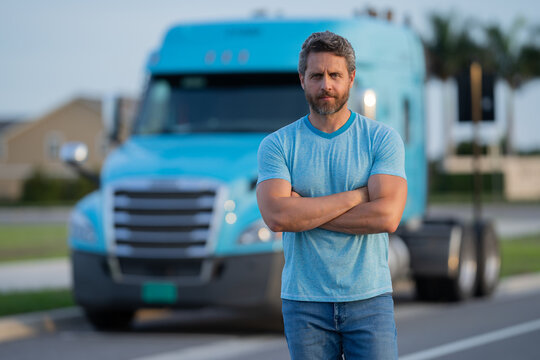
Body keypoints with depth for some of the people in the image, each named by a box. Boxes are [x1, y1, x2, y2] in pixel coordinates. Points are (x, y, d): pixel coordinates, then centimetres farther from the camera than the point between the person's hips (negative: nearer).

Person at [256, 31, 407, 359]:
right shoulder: (277, 145, 3)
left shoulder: (382, 139, 2)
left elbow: (387, 217, -12)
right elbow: (276, 216, -13)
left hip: (369, 298, -1)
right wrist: (356, 196, -12)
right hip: (304, 302, 1)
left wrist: (305, 211, -10)